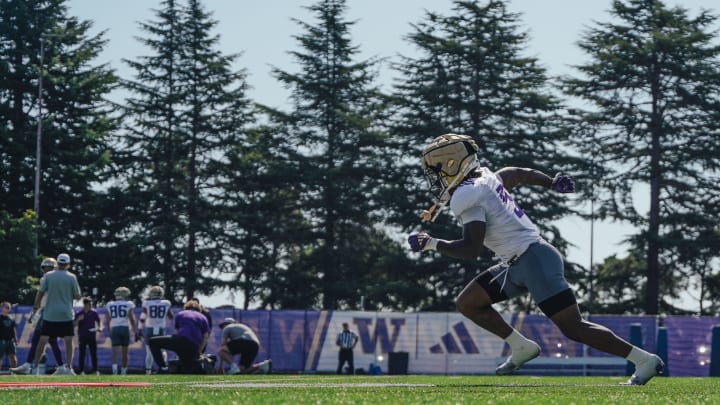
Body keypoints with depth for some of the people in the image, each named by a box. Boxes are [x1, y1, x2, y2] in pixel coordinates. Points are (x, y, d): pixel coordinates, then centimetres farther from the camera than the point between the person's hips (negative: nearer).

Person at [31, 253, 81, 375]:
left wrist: (36, 307, 11)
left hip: (50, 314, 1)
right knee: (68, 341, 2)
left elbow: (40, 293, -1)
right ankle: (68, 367, -5)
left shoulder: (48, 276, -1)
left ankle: (35, 366, 6)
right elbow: (77, 296, 2)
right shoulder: (71, 277, -2)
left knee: (43, 340, 5)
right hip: (66, 314, -1)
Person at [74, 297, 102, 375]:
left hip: (92, 336, 1)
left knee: (94, 354, 0)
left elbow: (98, 321, 9)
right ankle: (81, 370, 3)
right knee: (82, 354, 0)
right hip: (82, 336, -1)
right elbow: (74, 325, 0)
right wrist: (78, 320, -18)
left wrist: (100, 328, -11)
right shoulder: (78, 313, 0)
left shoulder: (94, 312, 4)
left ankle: (95, 370, 2)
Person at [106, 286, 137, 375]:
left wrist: (110, 332, 24)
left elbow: (108, 321, 14)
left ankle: (114, 366, -34)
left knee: (115, 350, -7)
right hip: (125, 328, -1)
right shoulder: (128, 304, 2)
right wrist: (135, 332, 1)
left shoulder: (110, 305, 11)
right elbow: (131, 318, -4)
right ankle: (123, 371, 16)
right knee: (124, 352, 10)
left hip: (114, 329, 1)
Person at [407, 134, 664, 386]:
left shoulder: (466, 198, -14)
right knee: (467, 303, 10)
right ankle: (521, 347, 13)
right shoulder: (487, 177, 12)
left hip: (535, 261, -10)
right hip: (518, 264, 10)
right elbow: (523, 174, 28)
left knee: (574, 329, -8)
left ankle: (645, 360, -5)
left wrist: (431, 244, -7)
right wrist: (552, 183, 43)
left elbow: (471, 249, -19)